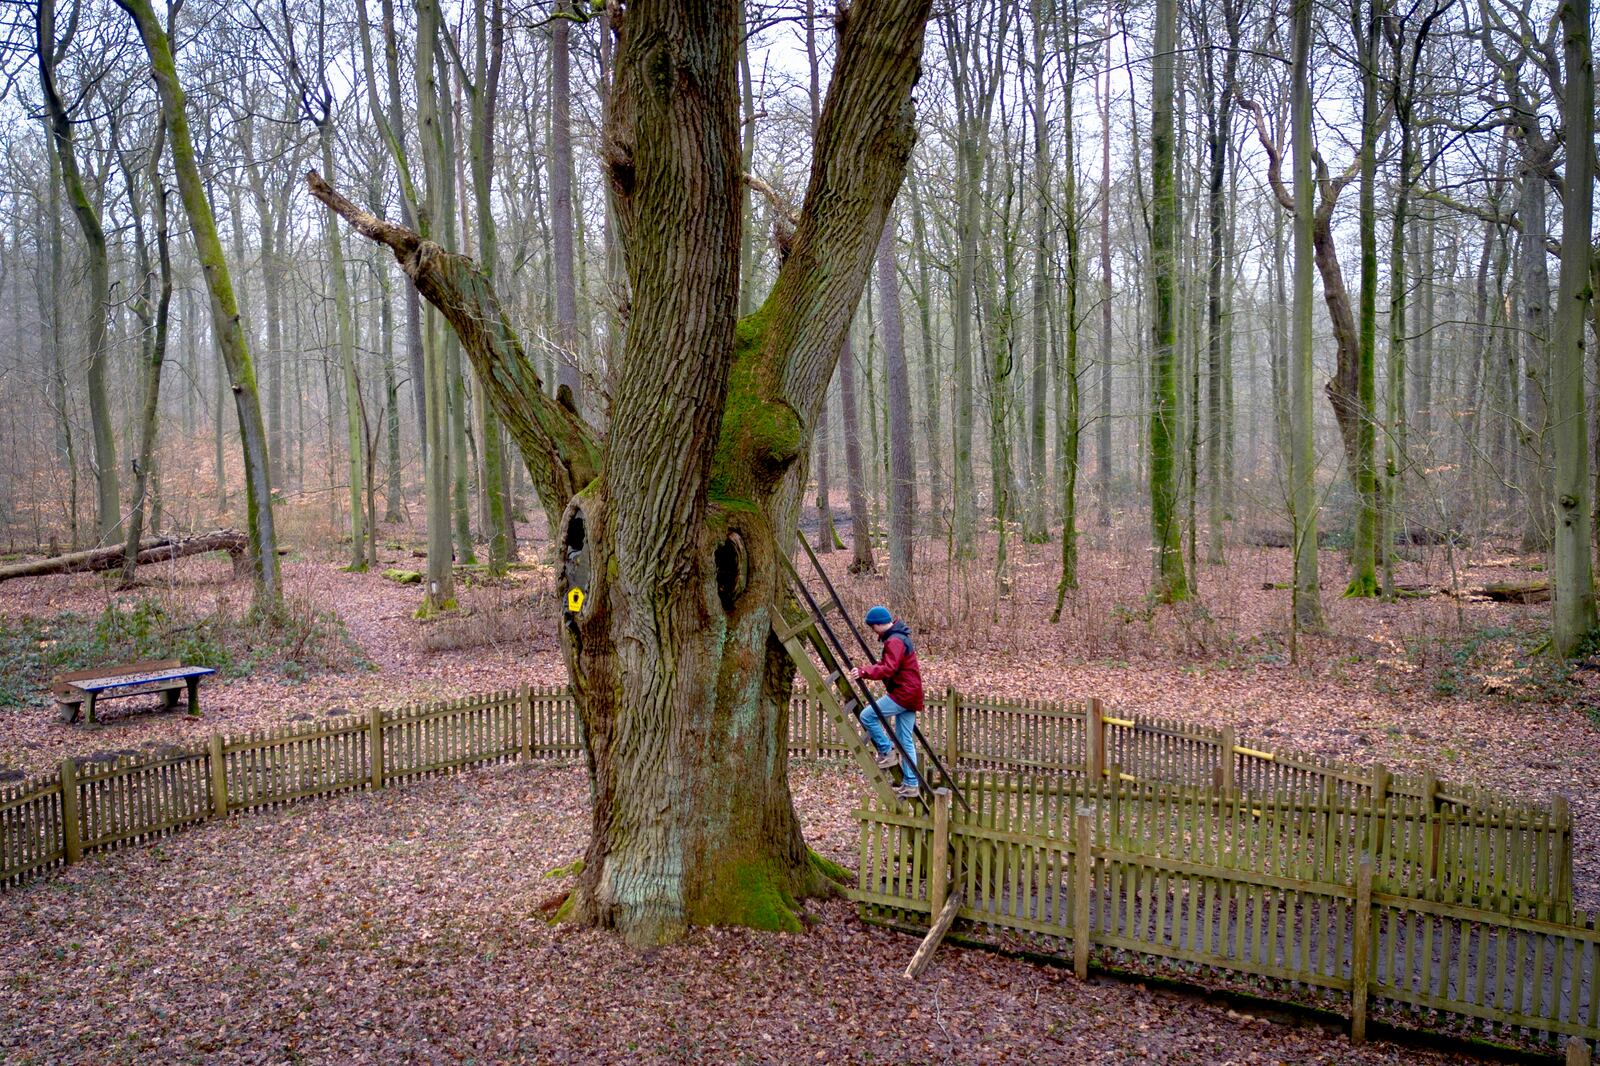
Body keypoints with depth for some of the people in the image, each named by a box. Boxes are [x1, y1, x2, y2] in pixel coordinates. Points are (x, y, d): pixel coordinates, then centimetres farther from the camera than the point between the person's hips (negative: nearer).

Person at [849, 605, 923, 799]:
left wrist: (864, 672, -34)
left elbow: (888, 669, -29)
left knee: (867, 716, -10)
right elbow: (889, 665, 24)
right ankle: (910, 785, 12)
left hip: (903, 694, -10)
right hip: (909, 694, 10)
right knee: (906, 741, 10)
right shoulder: (899, 637, 17)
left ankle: (886, 752, -3)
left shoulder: (894, 641, -16)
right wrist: (867, 670, 12)